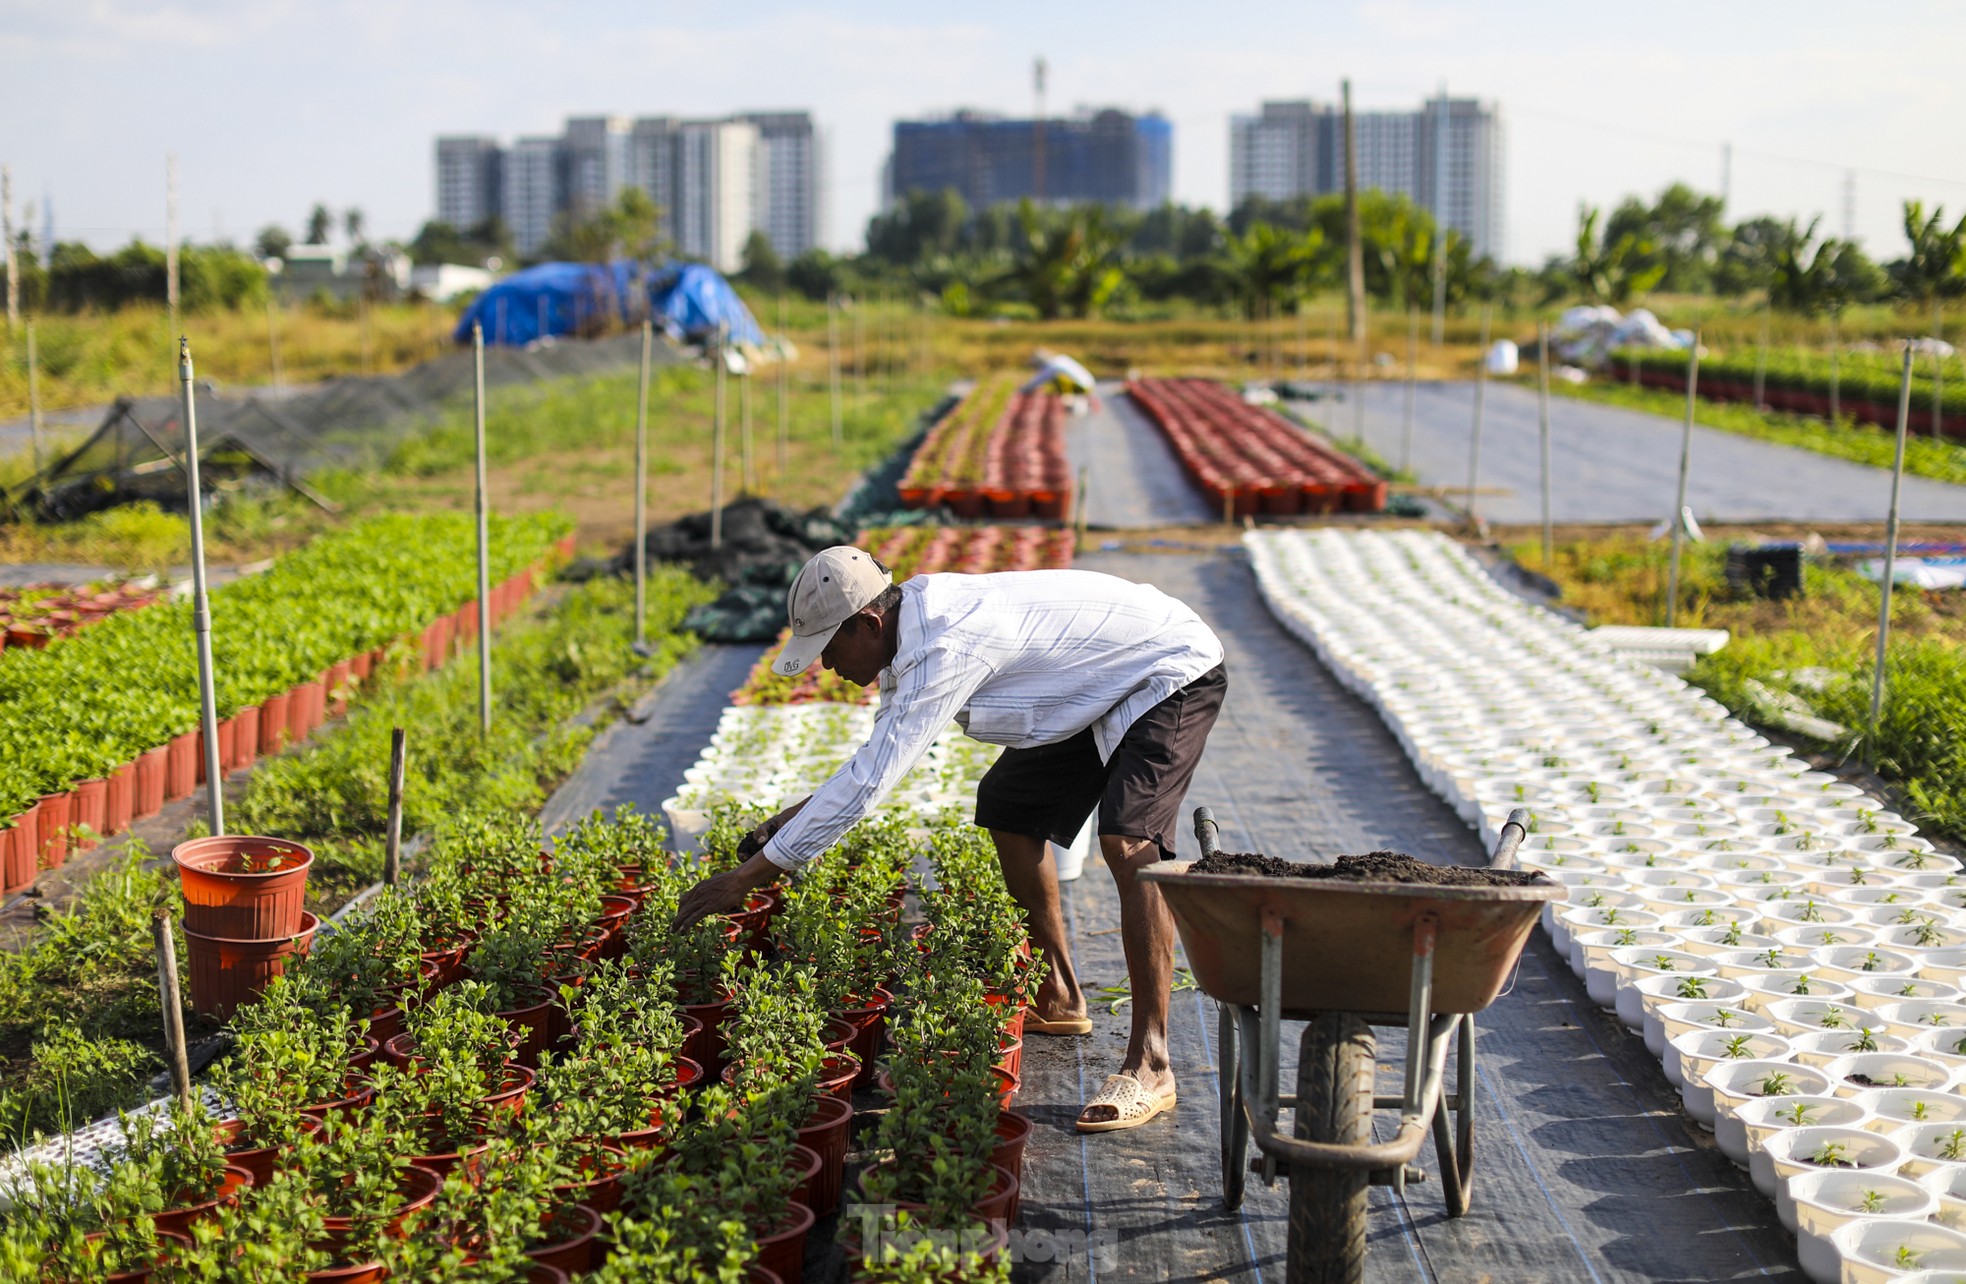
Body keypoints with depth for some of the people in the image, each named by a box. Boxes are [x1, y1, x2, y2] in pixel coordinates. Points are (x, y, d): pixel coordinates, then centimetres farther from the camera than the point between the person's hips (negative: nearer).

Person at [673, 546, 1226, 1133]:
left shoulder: (947, 647, -33)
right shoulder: (913, 620, -3)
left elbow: (869, 782, -34)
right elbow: (878, 756, 14)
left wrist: (745, 876, -30)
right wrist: (793, 815, 5)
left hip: (1174, 673, -10)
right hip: (1104, 688, 10)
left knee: (1127, 842, -27)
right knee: (1009, 806, 16)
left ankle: (1149, 1066, -25)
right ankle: (1058, 1000, 25)